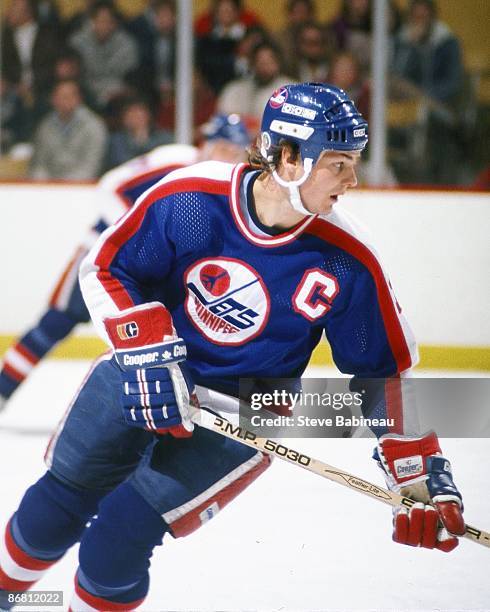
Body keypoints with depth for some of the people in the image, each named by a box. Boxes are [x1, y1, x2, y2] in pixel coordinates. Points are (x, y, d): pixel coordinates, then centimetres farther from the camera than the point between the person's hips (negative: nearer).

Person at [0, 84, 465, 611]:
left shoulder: (346, 264, -20)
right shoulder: (187, 200, -22)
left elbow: (385, 372, -10)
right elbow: (106, 267, -10)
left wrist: (424, 478, -15)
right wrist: (148, 351, -23)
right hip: (141, 372, 1)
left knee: (122, 533, -16)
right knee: (54, 509, 10)